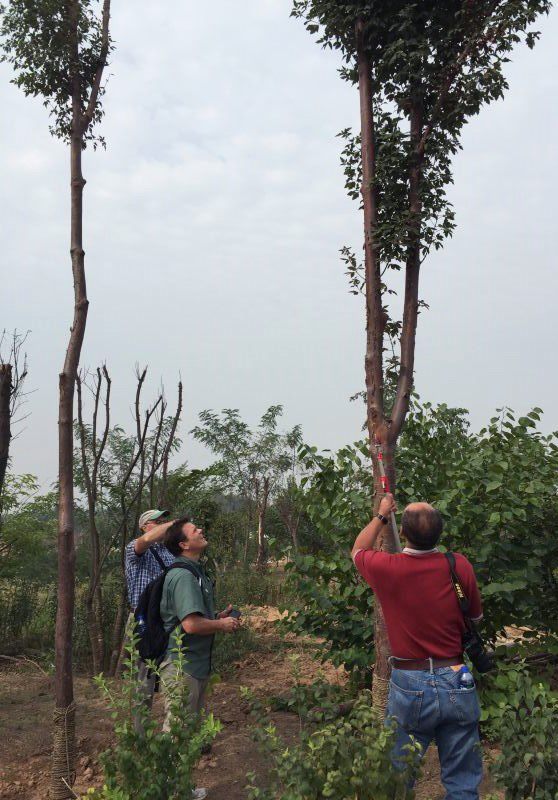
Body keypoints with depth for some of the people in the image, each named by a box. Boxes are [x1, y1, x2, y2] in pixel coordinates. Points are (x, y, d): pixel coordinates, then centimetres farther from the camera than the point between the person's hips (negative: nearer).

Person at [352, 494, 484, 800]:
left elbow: (357, 550, 11)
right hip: (457, 683, 2)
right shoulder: (460, 566, -11)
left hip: (410, 685, -1)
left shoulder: (386, 568, -13)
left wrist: (381, 516, 21)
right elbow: (476, 617, 7)